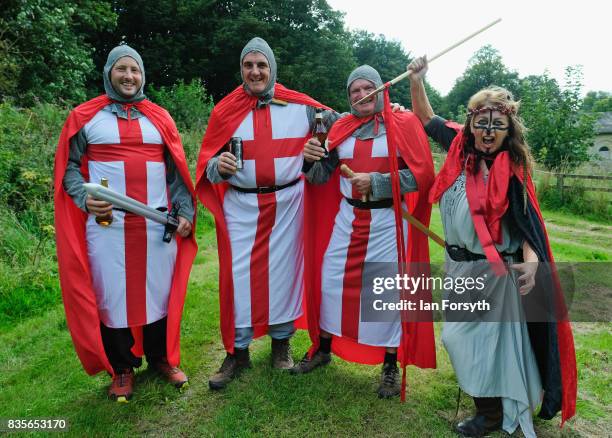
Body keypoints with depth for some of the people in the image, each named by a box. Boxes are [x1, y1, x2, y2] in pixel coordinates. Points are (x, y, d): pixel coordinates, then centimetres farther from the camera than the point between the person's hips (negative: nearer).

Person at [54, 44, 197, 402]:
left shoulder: (160, 118, 11)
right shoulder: (85, 117, 5)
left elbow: (176, 171, 10)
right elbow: (69, 167, 4)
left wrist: (185, 211, 0)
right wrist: (85, 199, -15)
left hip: (158, 224, 2)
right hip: (107, 225, -1)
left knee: (159, 290, 8)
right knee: (113, 294, 5)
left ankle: (161, 358, 25)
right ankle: (122, 368, 22)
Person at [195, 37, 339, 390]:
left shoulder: (300, 106, 3)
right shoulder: (226, 109, 3)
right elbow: (208, 161, 3)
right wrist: (218, 165, -19)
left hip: (287, 202, 1)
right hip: (241, 206, 0)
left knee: (284, 269, 8)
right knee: (239, 274, 0)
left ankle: (281, 341, 27)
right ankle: (238, 351, 16)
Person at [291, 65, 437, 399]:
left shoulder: (404, 124, -2)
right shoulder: (342, 128, 9)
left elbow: (422, 175, -10)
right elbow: (323, 176, 9)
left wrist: (376, 181, -17)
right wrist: (310, 159, -12)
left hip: (388, 220, -4)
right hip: (348, 217, 4)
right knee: (331, 280, 8)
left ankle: (390, 366, 19)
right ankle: (323, 348, 29)